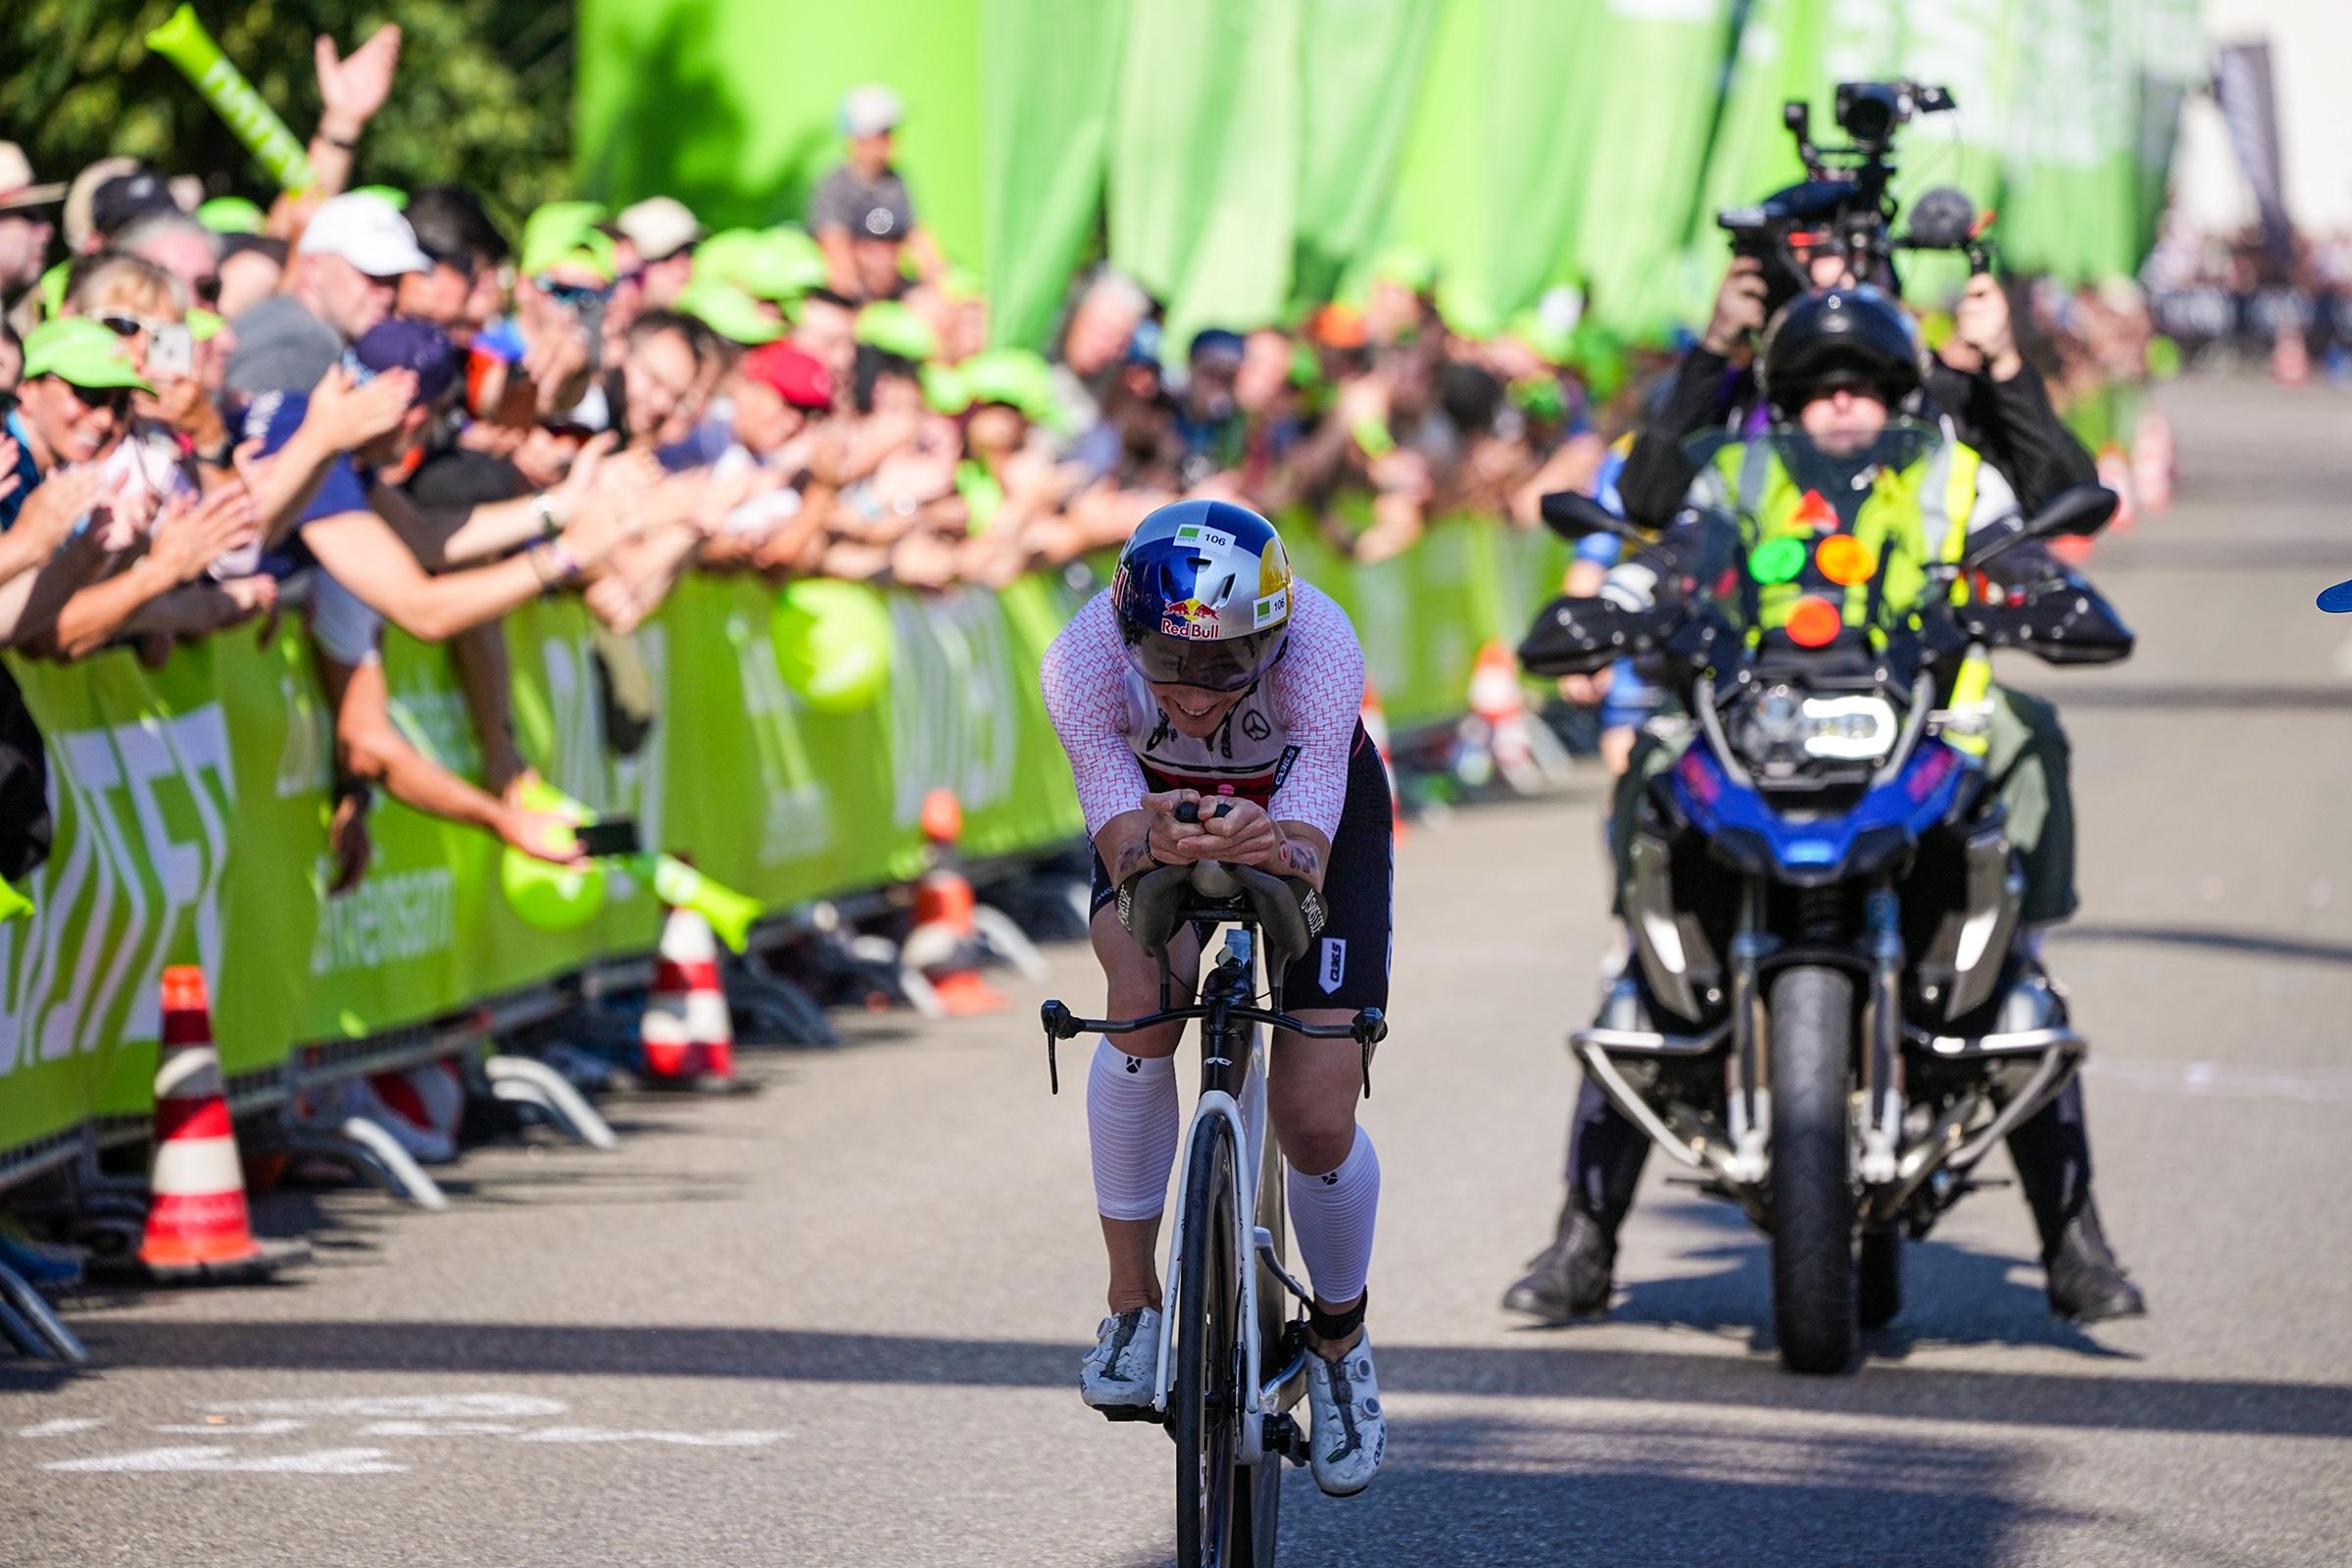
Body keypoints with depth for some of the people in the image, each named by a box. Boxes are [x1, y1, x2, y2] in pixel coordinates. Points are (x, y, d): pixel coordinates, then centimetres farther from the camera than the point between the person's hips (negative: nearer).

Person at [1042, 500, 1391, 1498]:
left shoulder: (1321, 650, -39)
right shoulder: (1082, 662, -36)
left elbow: (1309, 857, -43)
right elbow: (1119, 840, -39)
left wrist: (1280, 853, -65)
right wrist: (1154, 849, -61)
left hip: (1312, 806, -1)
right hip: (1157, 804, 1)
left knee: (1316, 1122, -8)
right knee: (1145, 993, -31)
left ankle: (1341, 1339, 22)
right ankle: (1131, 1302, -14)